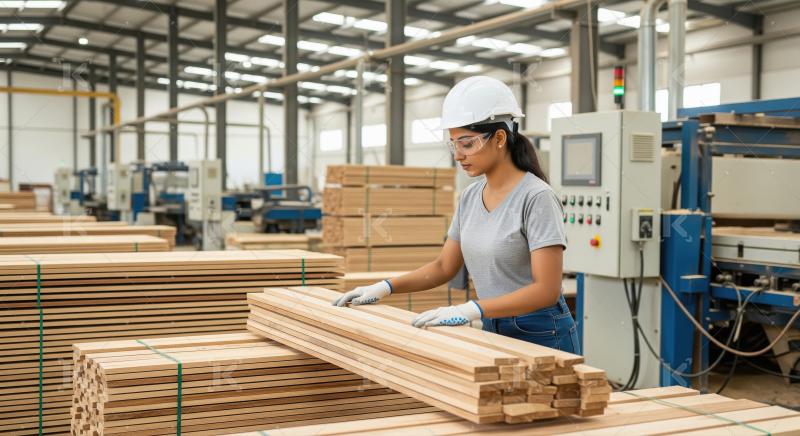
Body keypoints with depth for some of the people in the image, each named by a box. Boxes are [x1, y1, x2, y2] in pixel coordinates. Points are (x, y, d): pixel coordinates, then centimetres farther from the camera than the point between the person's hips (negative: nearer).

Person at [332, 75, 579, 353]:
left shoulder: (536, 197, -18)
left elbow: (546, 290, -23)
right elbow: (443, 267, 12)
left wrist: (472, 309, -32)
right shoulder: (470, 197, 4)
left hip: (541, 336, -6)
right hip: (494, 332, 6)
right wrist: (386, 287, -1)